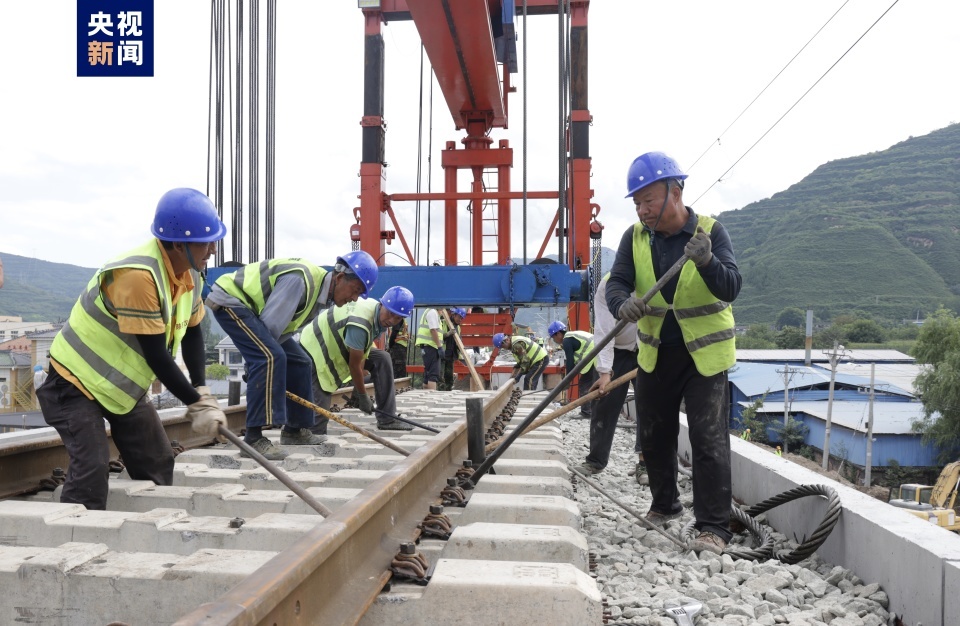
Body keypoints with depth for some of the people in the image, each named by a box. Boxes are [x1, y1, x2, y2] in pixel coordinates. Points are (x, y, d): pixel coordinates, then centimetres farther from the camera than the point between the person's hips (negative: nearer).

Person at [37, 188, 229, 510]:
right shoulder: (138, 275, -33)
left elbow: (192, 333, 2)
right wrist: (196, 403, -23)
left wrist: (202, 393, -10)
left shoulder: (189, 272, -6)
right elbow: (156, 355, -30)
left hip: (125, 384, 8)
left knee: (157, 463, 10)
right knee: (92, 468, -18)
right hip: (77, 381, -8)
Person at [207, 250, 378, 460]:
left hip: (251, 307, 10)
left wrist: (257, 361, -4)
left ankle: (295, 430, 20)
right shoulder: (300, 280, -30)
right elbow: (270, 324, -28)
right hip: (229, 300, -10)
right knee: (271, 358, -28)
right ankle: (253, 438, -27)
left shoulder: (321, 295, 1)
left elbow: (283, 330, 3)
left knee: (299, 362, 8)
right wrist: (256, 360, -17)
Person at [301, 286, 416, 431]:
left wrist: (358, 388, -8)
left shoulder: (381, 317, -6)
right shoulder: (360, 323, -35)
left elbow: (362, 356, -3)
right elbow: (354, 365, -26)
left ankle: (387, 419, 2)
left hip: (341, 348, 9)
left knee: (382, 359, -1)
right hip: (315, 350, -9)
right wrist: (363, 396, -15)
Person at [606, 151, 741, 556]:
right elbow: (616, 282, -11)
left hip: (704, 353, -4)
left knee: (709, 439, -5)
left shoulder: (710, 231, -12)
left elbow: (731, 289, -20)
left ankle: (713, 527, 5)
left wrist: (706, 261, -40)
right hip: (654, 353, 4)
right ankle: (664, 505, 36)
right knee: (653, 436, 14)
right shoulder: (635, 237, -3)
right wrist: (623, 304, -34)